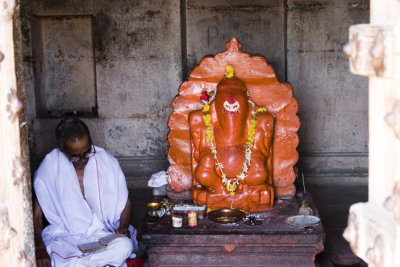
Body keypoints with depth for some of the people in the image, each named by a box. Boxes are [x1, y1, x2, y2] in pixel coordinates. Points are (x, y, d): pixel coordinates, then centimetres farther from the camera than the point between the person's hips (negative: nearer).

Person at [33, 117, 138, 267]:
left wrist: (123, 227, -10)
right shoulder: (49, 167, -6)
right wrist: (40, 250, -20)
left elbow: (125, 202, 10)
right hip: (64, 236, -2)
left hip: (103, 234, 2)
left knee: (125, 246, -32)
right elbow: (36, 216, -4)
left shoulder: (106, 161, -2)